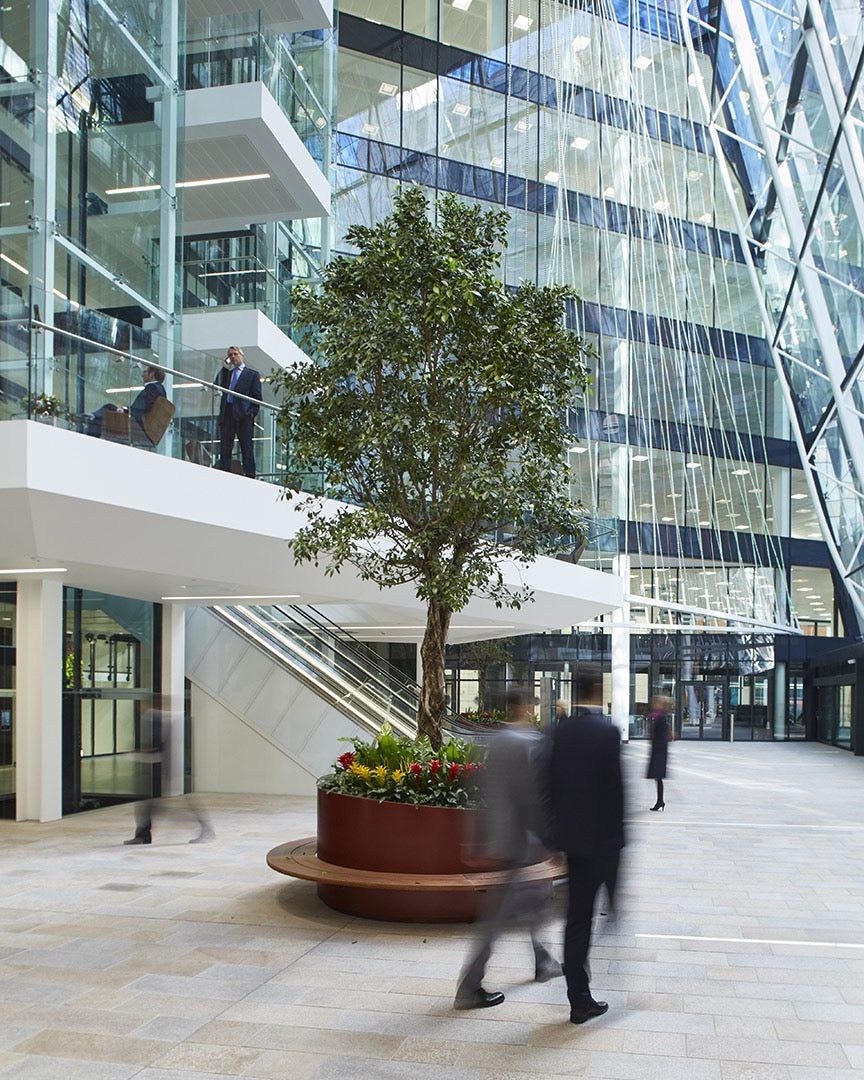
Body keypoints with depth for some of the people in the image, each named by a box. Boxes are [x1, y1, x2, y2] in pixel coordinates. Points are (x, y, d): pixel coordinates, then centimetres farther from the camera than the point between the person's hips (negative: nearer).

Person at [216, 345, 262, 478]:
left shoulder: (252, 374, 11)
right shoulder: (227, 373, 24)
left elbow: (257, 397, 5)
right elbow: (218, 384, 7)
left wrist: (252, 412, -8)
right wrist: (225, 367, 5)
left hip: (243, 414, -4)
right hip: (226, 413, 4)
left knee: (246, 447, -6)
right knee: (225, 447, 0)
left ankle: (249, 476, -8)